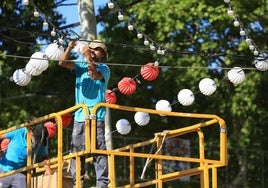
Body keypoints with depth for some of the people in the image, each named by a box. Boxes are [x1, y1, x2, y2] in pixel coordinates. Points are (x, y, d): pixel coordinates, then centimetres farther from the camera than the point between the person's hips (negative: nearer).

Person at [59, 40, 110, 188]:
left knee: (99, 151, -8)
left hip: (97, 116, -4)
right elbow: (62, 63, 3)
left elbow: (95, 75, -16)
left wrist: (88, 57, -20)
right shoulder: (81, 65, 17)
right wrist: (69, 48, -11)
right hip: (79, 116, 5)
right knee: (77, 151, 3)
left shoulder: (104, 68, 5)